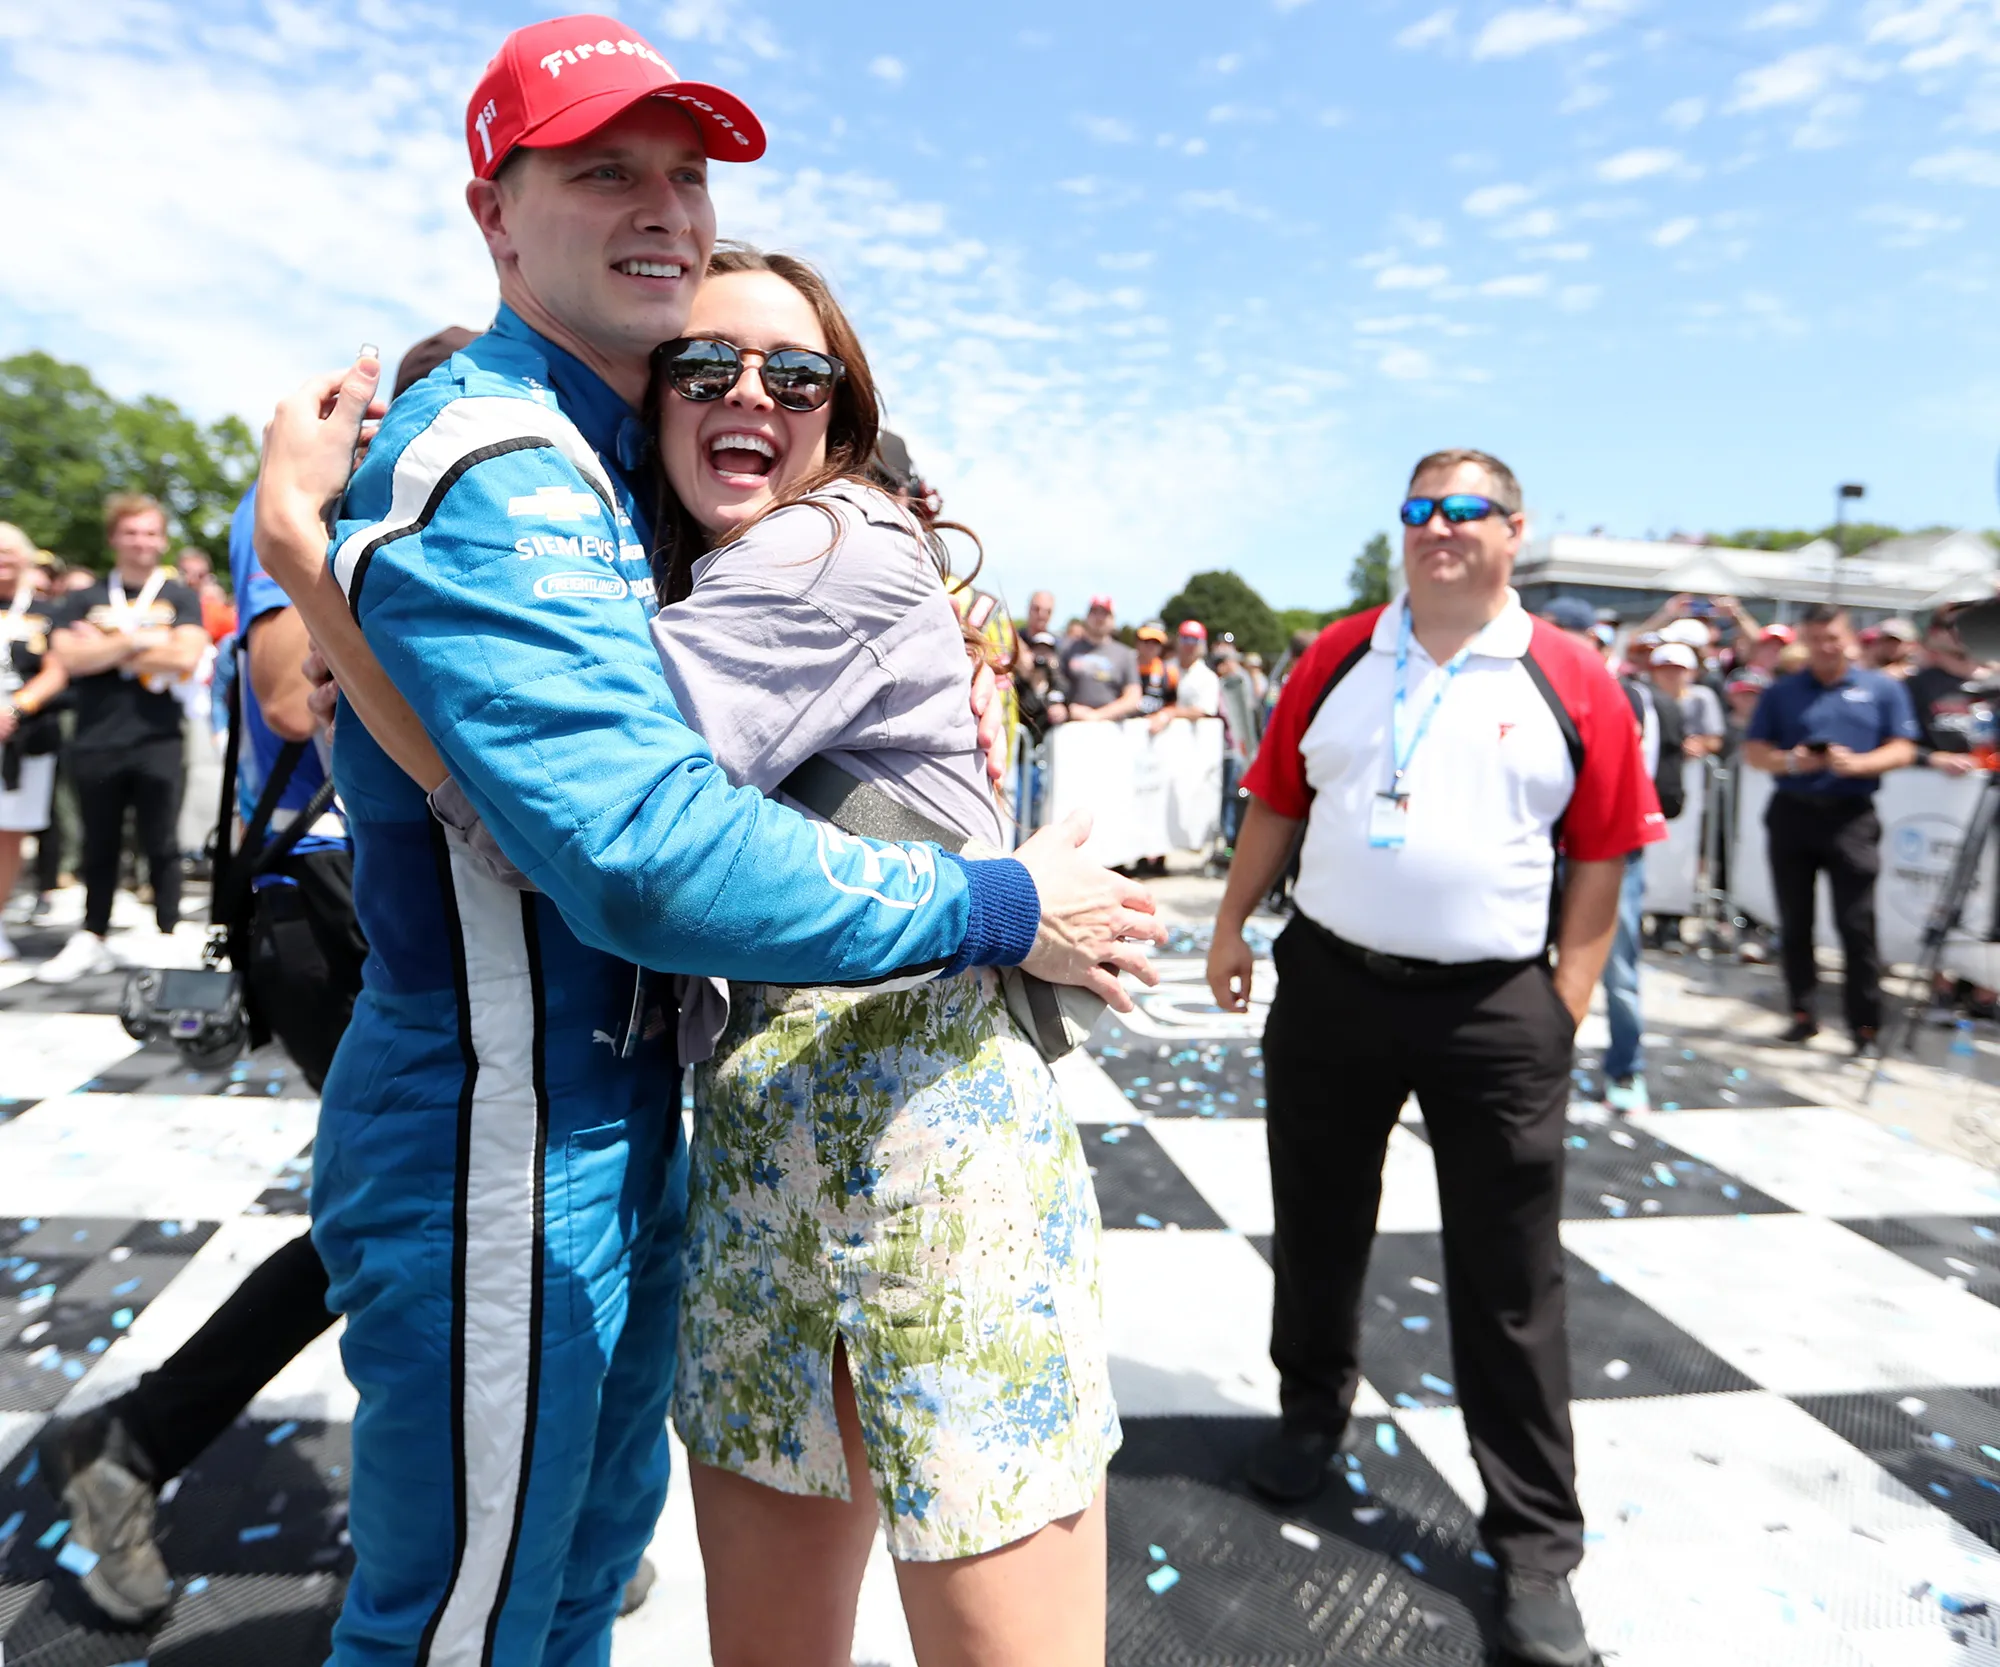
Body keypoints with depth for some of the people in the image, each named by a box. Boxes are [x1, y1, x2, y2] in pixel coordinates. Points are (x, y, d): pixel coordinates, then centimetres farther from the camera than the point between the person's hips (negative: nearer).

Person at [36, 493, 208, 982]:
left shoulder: (179, 599, 4)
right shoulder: (85, 600, 9)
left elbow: (185, 656, -12)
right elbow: (69, 657, -6)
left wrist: (105, 649, -7)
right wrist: (139, 639, -11)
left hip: (159, 741, -2)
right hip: (96, 742, 2)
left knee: (161, 843, 2)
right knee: (99, 845, 11)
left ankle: (166, 934, 12)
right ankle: (92, 938, 20)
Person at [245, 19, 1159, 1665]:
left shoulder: (612, 466, 11)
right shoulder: (491, 467, -20)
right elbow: (644, 849, -31)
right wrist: (1006, 908, -22)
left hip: (622, 1116, 9)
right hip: (502, 1150, -9)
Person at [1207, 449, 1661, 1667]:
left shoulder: (1574, 685, -3)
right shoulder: (1338, 657, 4)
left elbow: (1599, 860, -1)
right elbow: (1278, 802, 9)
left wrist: (1567, 1007, -4)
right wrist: (1233, 924, 6)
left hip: (1498, 1013, -2)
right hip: (1328, 986, 3)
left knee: (1510, 1282, 7)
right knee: (1317, 1228, 19)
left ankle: (1536, 1549, 24)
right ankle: (1314, 1410, 46)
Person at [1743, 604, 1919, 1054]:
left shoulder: (1884, 689, 8)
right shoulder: (1781, 692, 10)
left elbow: (1902, 750, 1)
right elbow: (1753, 751, 5)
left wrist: (1856, 764, -17)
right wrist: (1789, 761, -16)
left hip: (1852, 817, -2)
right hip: (1791, 814, 2)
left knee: (1857, 925, -5)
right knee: (1794, 923, 7)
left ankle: (1865, 1026, 1)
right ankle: (1803, 1013, 17)